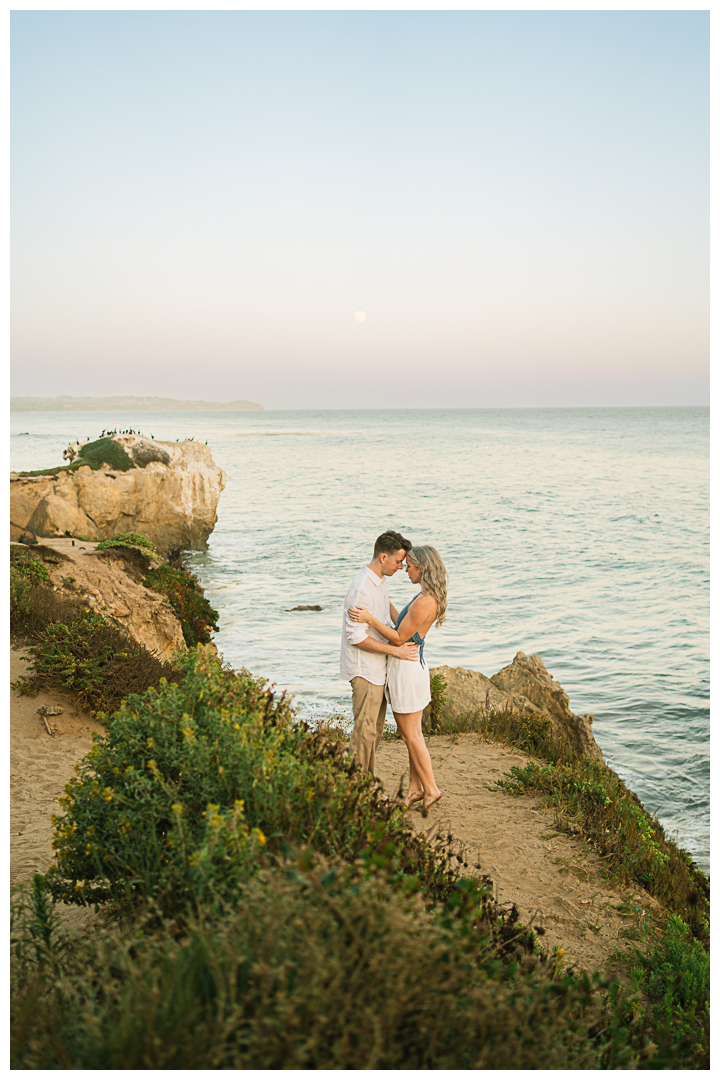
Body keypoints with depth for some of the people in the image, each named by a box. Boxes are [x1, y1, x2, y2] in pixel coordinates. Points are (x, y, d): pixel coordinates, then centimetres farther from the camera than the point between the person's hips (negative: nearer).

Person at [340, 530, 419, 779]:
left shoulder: (379, 581, 7)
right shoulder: (362, 590, -24)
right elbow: (355, 636, -25)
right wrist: (395, 650, -21)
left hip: (378, 668, 10)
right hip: (364, 670, -10)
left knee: (375, 730, 16)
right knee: (365, 731, -4)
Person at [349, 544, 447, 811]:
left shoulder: (424, 602, -24)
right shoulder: (429, 597, 8)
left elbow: (399, 638, -19)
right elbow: (404, 627, 18)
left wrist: (370, 619, -20)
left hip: (406, 668, -10)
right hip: (409, 667, 10)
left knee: (412, 734, 2)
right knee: (411, 733, 15)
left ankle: (430, 788, 11)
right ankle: (415, 787, 24)